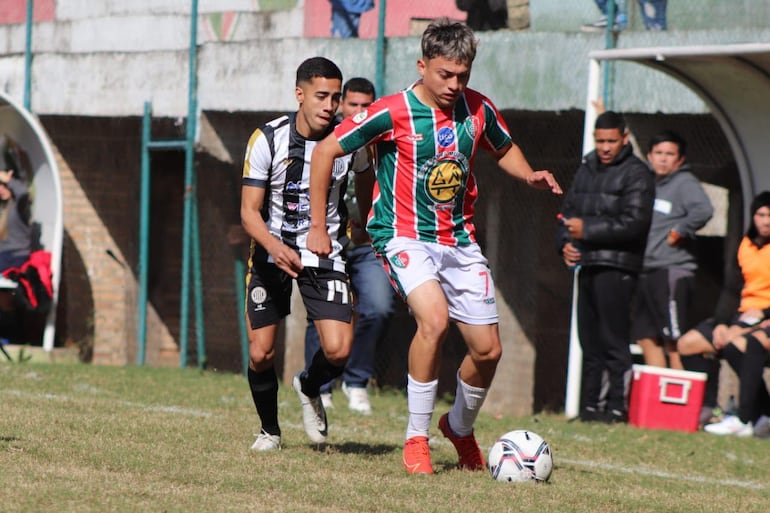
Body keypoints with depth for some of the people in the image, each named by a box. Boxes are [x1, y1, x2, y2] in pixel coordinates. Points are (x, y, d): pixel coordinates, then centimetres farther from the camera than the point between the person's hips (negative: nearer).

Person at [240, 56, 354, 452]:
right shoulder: (267, 140, -14)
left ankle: (309, 388, 19)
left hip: (325, 255, 0)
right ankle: (269, 430, 25)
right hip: (271, 251, 0)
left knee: (339, 349, -16)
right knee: (261, 354, -2)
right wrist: (275, 247, -32)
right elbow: (249, 212, -14)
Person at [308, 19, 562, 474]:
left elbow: (504, 149, 21)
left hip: (459, 240, 5)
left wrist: (530, 176, -1)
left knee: (488, 350, 2)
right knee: (435, 318, -31)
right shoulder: (393, 113, -14)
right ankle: (416, 440, -17)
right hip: (404, 236, -5)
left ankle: (460, 428, 33)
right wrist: (318, 226, -4)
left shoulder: (478, 109, 0)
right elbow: (327, 150, -5)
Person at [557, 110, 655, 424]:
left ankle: (617, 406, -9)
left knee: (614, 341, -10)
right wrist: (565, 242, 6)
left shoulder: (636, 174, -4)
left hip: (617, 267, -8)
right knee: (590, 340, 9)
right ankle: (589, 406, 12)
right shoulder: (587, 169, 20)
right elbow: (568, 209, 25)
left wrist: (587, 229, -12)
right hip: (587, 265, 8)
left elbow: (633, 223, -13)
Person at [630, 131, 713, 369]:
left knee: (674, 341, -9)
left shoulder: (684, 183, -6)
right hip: (646, 272, 8)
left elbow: (703, 210, -24)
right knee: (646, 338, 9)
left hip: (672, 271, -8)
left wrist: (678, 232, -15)